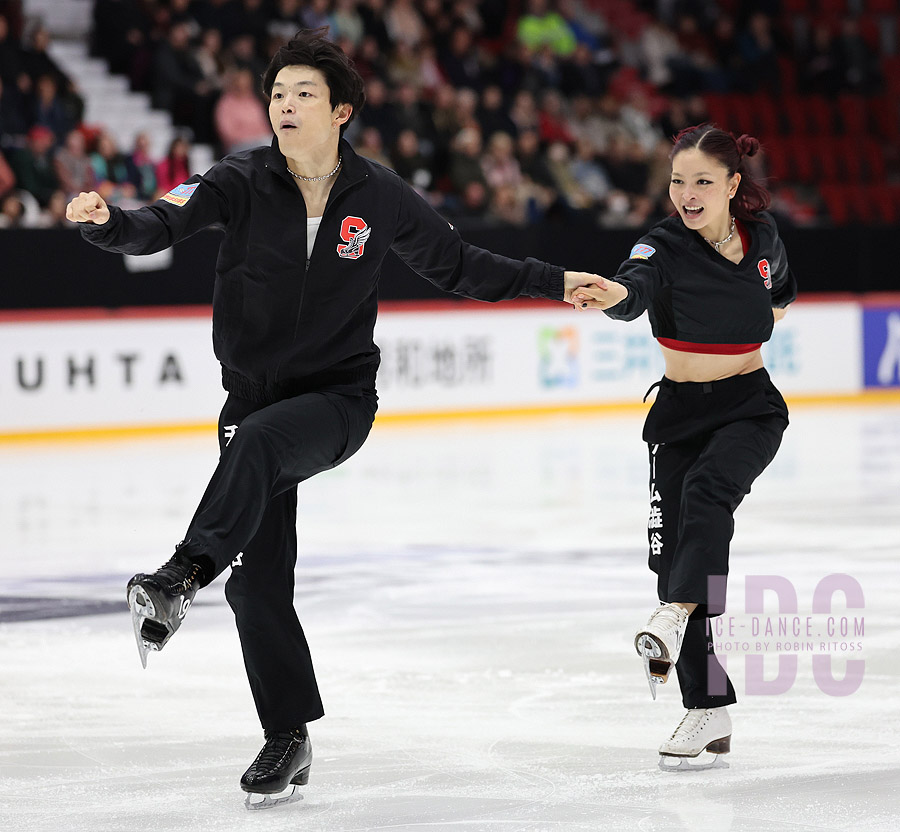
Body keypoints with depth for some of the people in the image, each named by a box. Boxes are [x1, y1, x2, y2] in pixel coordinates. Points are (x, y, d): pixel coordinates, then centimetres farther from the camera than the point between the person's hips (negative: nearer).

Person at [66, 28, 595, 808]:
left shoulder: (379, 196, -4)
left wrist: (555, 282, 4)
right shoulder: (241, 182, -6)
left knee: (257, 442, -37)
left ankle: (185, 575, -51)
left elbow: (459, 266, 9)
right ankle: (289, 740, 10)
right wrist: (107, 219, -43)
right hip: (253, 391, 2)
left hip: (338, 399, -2)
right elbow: (159, 226, -21)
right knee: (259, 581, -2)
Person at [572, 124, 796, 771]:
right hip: (680, 411, 0)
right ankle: (710, 714, 3)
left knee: (708, 488, -32)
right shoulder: (665, 245, -11)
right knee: (673, 551, -4)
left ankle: (676, 616, -46)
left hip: (750, 408, 0)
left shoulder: (762, 234, -2)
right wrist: (614, 294, -58)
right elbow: (638, 285, -38)